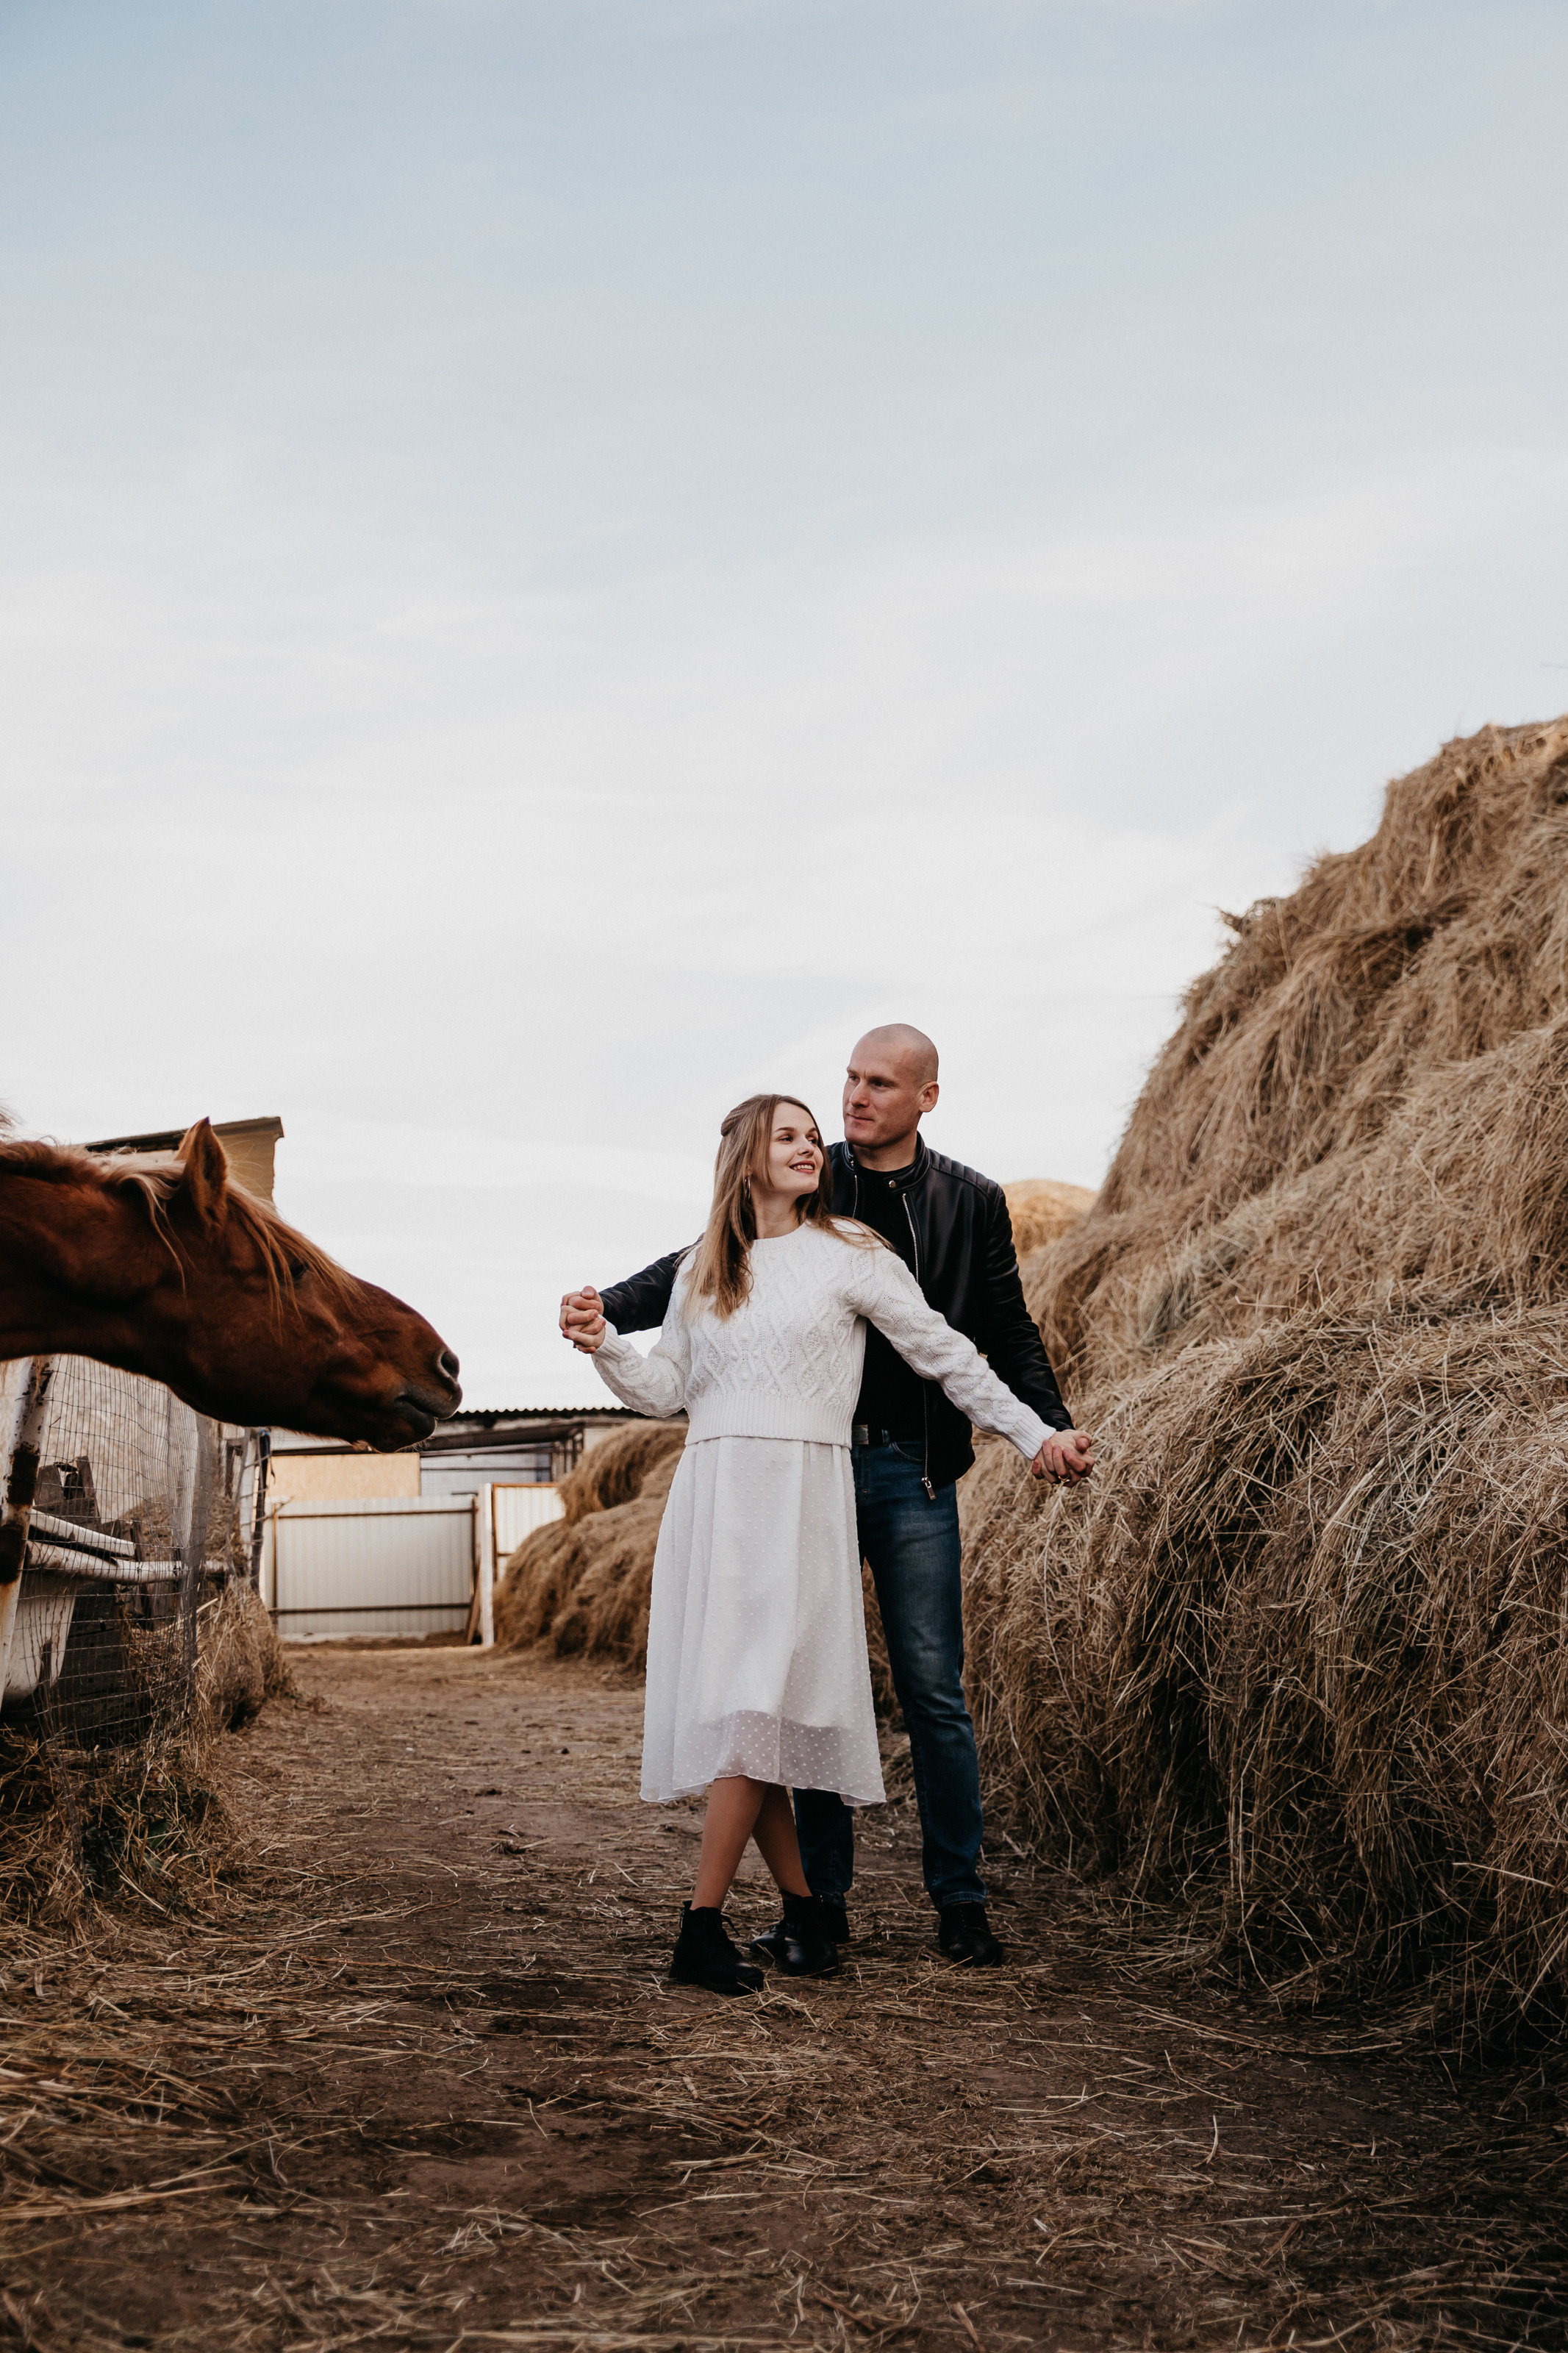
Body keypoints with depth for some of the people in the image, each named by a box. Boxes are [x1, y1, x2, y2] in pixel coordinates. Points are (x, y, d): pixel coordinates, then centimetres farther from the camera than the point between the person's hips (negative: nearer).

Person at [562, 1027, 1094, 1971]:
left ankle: (960, 1903, 14)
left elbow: (1010, 1333, 7)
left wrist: (1051, 1427, -8)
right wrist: (610, 1307, -16)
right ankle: (823, 1901, 18)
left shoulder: (972, 1203, 5)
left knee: (935, 1692, 1)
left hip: (911, 1474, -1)